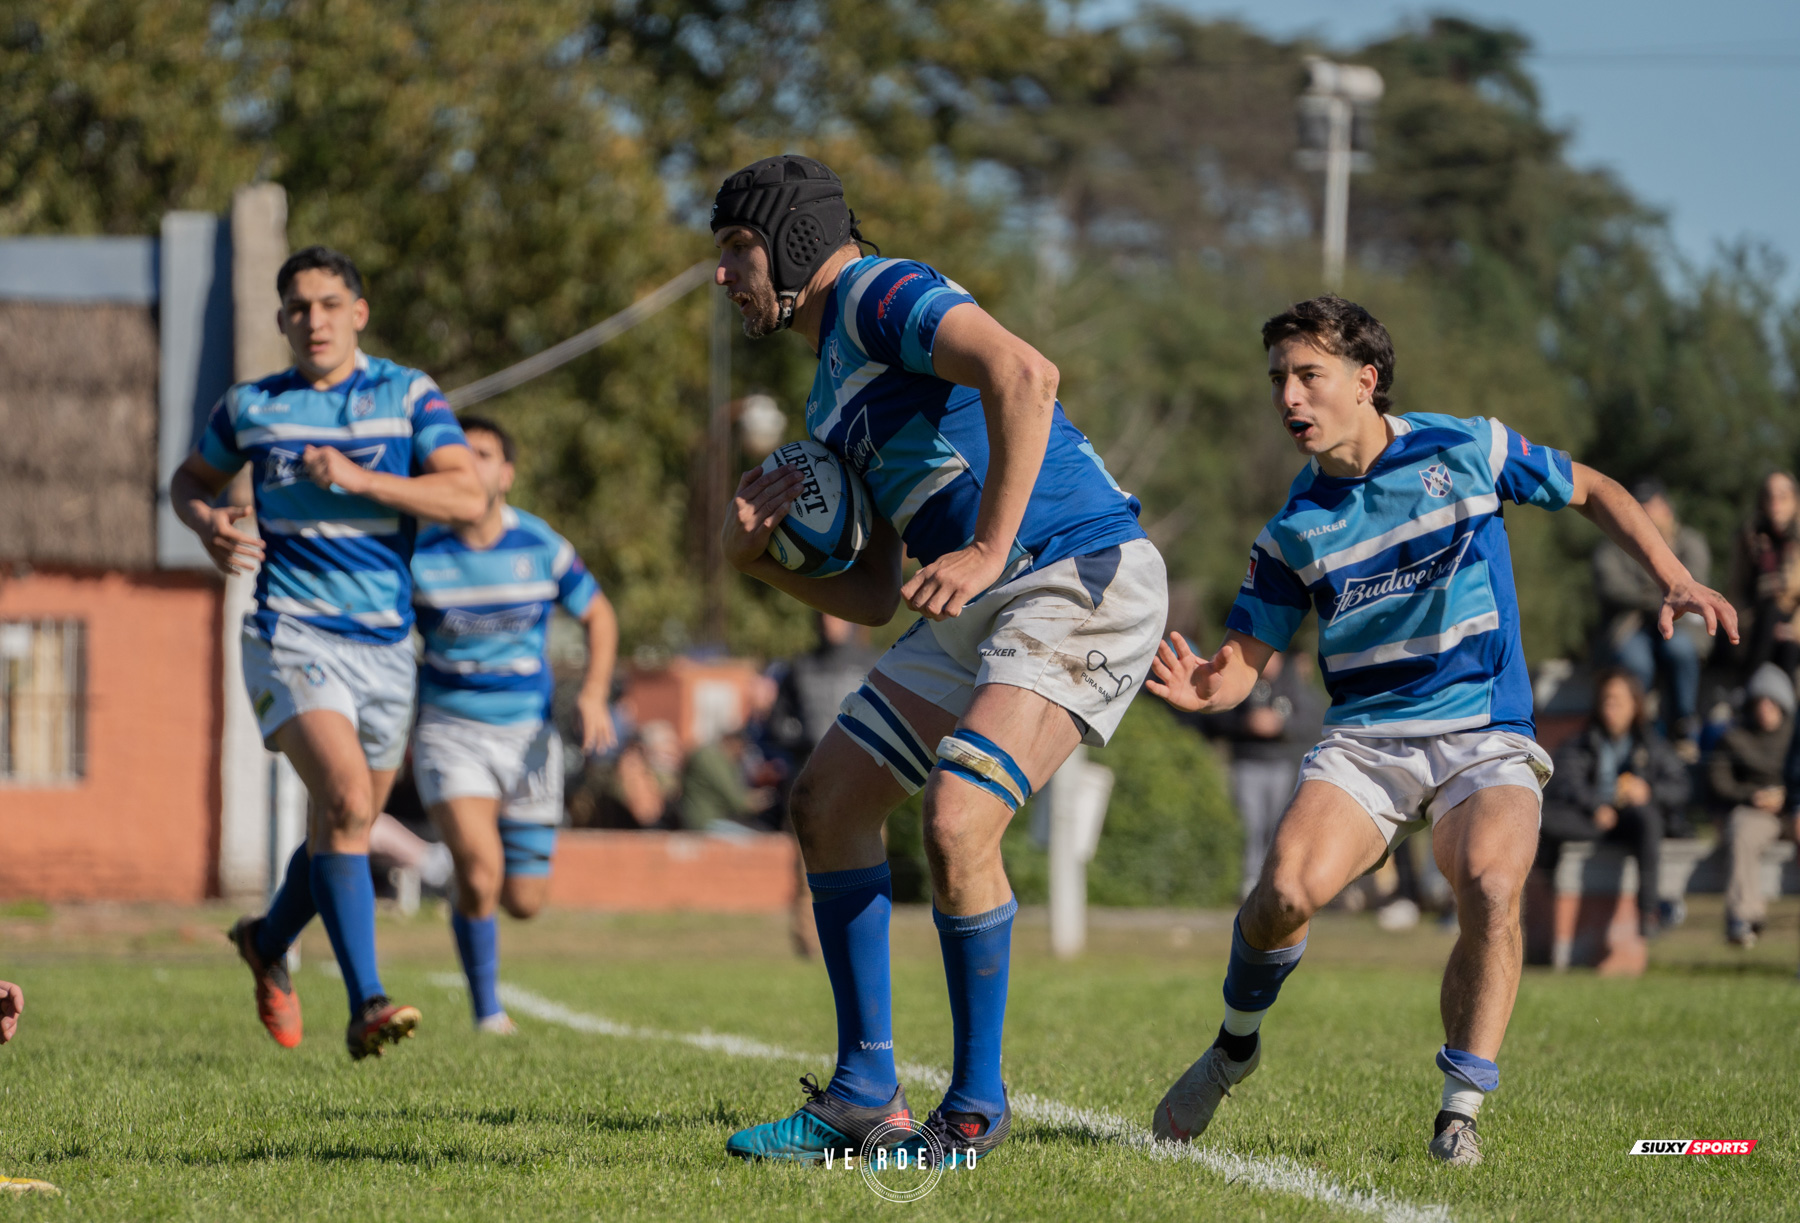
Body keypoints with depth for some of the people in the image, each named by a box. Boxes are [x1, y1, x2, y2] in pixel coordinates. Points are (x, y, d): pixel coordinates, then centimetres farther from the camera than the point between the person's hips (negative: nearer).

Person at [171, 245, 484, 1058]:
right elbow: (189, 480, 22)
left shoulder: (408, 396, 3)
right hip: (292, 636, -3)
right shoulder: (250, 408, 5)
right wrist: (208, 525, -2)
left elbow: (467, 497, -9)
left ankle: (268, 943, 45)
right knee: (345, 799, -25)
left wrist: (358, 478, -19)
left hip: (385, 646, 3)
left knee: (343, 827, 14)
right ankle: (366, 1005, -31)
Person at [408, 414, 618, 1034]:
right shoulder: (420, 556, -8)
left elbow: (599, 616, 8)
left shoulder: (540, 547, -4)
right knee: (478, 871, -25)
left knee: (525, 902, 5)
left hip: (527, 733, 2)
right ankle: (487, 1012, -8)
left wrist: (594, 693, -7)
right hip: (450, 731, -2)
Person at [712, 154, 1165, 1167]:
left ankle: (978, 1105, -5)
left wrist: (989, 549, -26)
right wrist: (761, 555, 7)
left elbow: (1023, 373, -26)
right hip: (979, 608, 11)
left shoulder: (878, 294, -7)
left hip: (1080, 580, -11)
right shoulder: (831, 399, 22)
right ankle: (865, 1094, 14)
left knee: (957, 825, -23)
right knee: (829, 801, 9)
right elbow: (873, 598, 24)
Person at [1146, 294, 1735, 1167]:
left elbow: (1592, 492, 12)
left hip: (1485, 736, -2)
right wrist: (1204, 687, -18)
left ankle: (1459, 1113, -19)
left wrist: (1674, 581, 1)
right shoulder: (1295, 529, 4)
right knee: (1288, 889, -25)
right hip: (1364, 739, 2)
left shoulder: (1464, 450, -1)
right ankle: (1234, 1046, 5)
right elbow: (1246, 659, 6)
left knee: (1489, 886, -32)